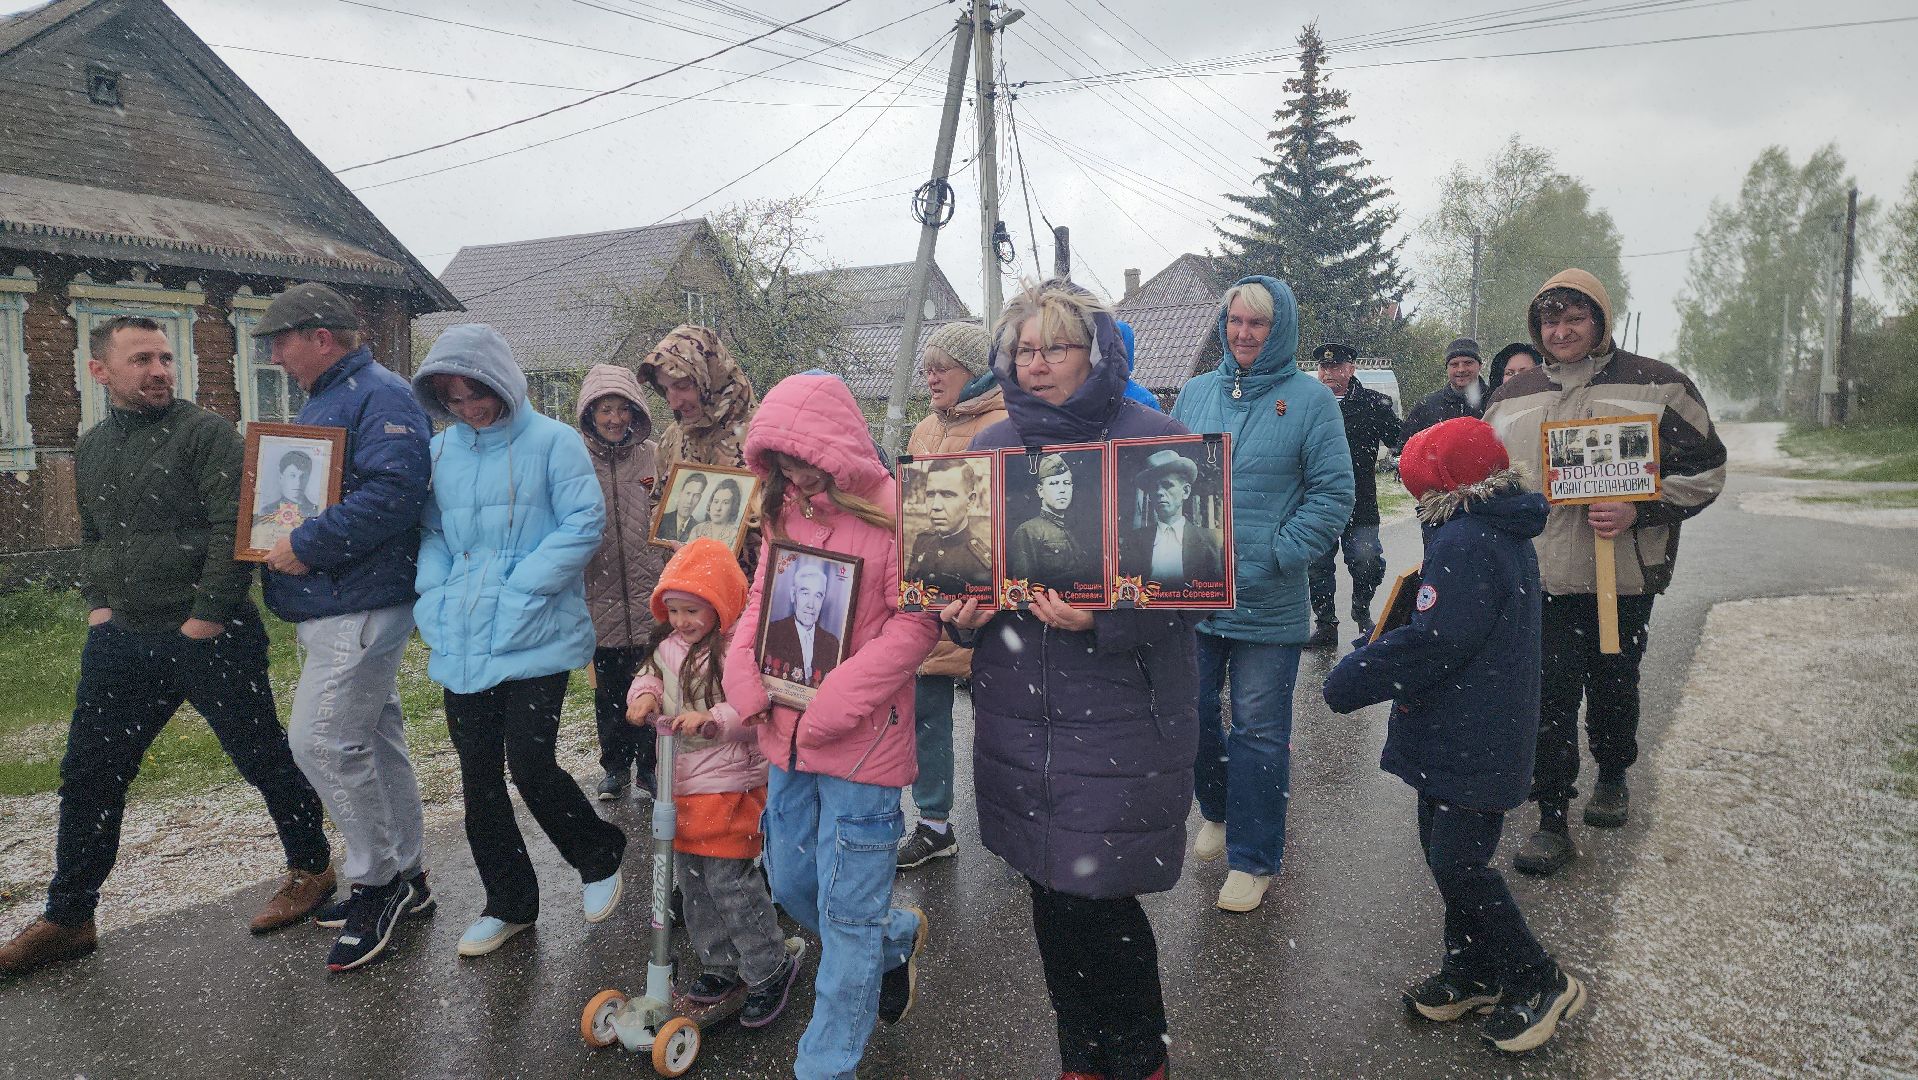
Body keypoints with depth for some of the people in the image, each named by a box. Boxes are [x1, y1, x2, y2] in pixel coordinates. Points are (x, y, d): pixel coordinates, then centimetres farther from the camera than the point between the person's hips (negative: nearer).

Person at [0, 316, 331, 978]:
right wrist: (97, 603, 10)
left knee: (263, 758, 4)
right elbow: (91, 538, 25)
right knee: (88, 775, 10)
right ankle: (67, 919, 23)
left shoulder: (206, 433, -8)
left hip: (208, 635, -6)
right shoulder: (91, 449, 14)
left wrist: (205, 617, -18)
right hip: (123, 640, 7)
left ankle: (310, 867, 24)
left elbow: (234, 528, -16)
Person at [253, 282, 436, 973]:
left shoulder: (380, 396, -14)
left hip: (360, 605, -11)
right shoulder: (320, 402, 20)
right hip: (329, 606, 11)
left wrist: (307, 546, -23)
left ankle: (378, 882, 4)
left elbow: (393, 490, -27)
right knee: (373, 739, 14)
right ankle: (404, 879, 24)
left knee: (320, 740, -11)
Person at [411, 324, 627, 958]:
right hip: (462, 643, 6)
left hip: (535, 638, -5)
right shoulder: (439, 450, 9)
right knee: (478, 775, 10)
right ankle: (508, 904, 28)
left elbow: (583, 525, -13)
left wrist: (516, 592, -17)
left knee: (530, 766, -8)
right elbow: (430, 531, 14)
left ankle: (600, 858, 22)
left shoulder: (552, 442, -7)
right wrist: (434, 597, -4)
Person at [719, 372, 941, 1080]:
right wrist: (744, 692, -2)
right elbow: (760, 603, 14)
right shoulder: (784, 510, 7)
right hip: (786, 737, 7)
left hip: (861, 744, -7)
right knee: (791, 885, 20)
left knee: (846, 913, 3)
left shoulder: (893, 508, -13)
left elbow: (916, 622, -16)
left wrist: (830, 709, -19)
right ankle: (900, 936, 45)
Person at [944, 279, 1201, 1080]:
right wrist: (960, 612, -5)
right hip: (1018, 713, 5)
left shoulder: (1155, 443, -6)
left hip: (1119, 717, -4)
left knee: (1099, 900, 0)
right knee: (1051, 894, 14)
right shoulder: (991, 449, 9)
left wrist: (1101, 618, -25)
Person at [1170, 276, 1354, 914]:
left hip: (1268, 603, -4)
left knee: (1259, 729, 5)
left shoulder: (1310, 399, -4)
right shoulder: (1195, 393, 8)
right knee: (1190, 714, 15)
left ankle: (1252, 858, 21)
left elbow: (1333, 494, -7)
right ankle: (1218, 811, 43)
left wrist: (1276, 556, -15)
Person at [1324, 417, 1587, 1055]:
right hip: (1474, 735, 11)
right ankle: (1473, 976, 30)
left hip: (1470, 747, -11)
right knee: (1449, 856, 18)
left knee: (1458, 866, -3)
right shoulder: (1504, 534, 12)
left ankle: (1539, 985, 12)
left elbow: (1429, 643, -27)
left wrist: (1347, 682, -18)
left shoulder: (1463, 543, -22)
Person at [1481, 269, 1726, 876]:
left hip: (1623, 575, -1)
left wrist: (1638, 511, -16)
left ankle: (1612, 777, 41)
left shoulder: (1657, 386, -2)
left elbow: (1705, 469, -2)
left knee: (1613, 684, 15)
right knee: (1549, 694, -3)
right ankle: (1552, 821, 4)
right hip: (1539, 573, 2)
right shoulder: (1514, 397, 10)